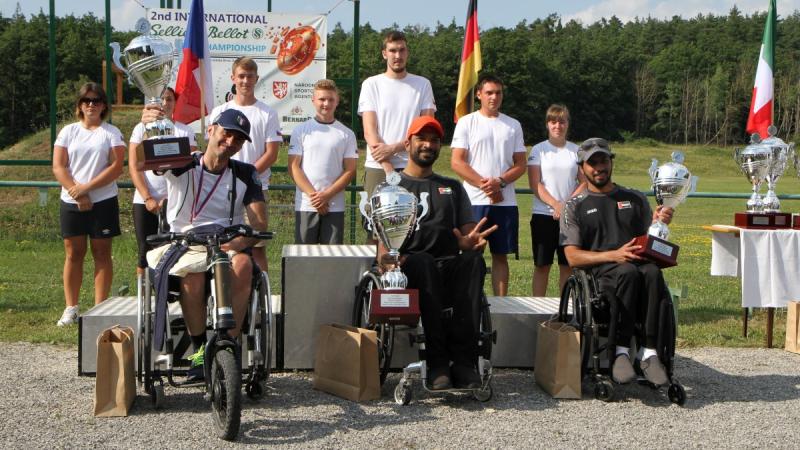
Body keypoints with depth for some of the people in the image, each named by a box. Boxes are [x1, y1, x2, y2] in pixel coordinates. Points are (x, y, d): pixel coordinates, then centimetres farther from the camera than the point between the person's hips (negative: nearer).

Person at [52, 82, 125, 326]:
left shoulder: (111, 132, 3)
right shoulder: (68, 131, 9)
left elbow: (117, 167, -8)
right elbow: (58, 167, 1)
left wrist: (87, 187, -15)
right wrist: (77, 193, -11)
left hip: (103, 201, -2)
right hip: (71, 202, 2)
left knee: (102, 254, 1)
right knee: (73, 254, 5)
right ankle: (71, 309, 10)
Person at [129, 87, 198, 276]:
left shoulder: (185, 131, 6)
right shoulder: (141, 128, 7)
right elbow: (133, 166, 1)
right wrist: (148, 198, -10)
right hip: (144, 202, 0)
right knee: (146, 252, 1)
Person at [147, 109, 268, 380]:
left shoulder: (245, 174, 7)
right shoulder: (182, 166, 2)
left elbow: (259, 222, -1)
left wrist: (237, 243, -21)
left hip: (228, 245, 1)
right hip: (185, 244, -1)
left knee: (243, 265, -34)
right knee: (192, 274, -35)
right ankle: (199, 348, -12)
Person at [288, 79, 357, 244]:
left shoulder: (346, 134, 7)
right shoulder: (301, 131, 5)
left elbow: (350, 170, 3)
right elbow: (294, 167, 0)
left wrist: (327, 195, -10)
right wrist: (313, 195, -11)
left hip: (335, 206, 1)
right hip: (305, 205, -1)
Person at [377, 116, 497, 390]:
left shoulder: (453, 188, 28)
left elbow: (468, 234, 16)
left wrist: (471, 241, -10)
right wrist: (386, 257, -19)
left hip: (450, 267, 3)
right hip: (409, 266, -2)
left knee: (474, 260, -33)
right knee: (423, 261, -39)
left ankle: (463, 361, -40)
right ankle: (437, 363, -40)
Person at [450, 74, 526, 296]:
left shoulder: (513, 125, 13)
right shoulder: (467, 122, 3)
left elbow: (520, 165, 8)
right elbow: (457, 162, -5)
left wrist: (499, 182, -10)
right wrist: (485, 185, -11)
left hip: (506, 201, 3)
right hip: (474, 200, -3)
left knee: (501, 254, 6)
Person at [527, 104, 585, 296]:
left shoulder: (576, 150, 9)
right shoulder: (539, 150, 2)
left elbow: (584, 182, 5)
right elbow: (535, 184, -5)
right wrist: (556, 204, -17)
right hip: (543, 214, -2)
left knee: (567, 265, 5)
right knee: (542, 265, 2)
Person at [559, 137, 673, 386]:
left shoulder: (635, 198, 23)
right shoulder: (575, 206, 13)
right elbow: (573, 257, 1)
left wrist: (658, 224, -3)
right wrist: (614, 256, -13)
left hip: (638, 264, 3)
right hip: (599, 272, -2)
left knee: (653, 272, -34)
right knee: (628, 272, -37)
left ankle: (648, 352, -36)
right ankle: (621, 350, -34)